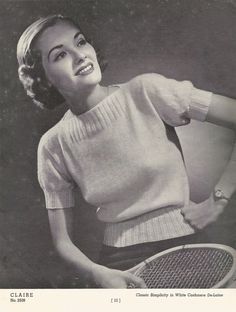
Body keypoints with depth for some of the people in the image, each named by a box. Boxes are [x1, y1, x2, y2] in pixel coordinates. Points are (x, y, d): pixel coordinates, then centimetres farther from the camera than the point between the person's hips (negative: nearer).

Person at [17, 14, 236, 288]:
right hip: (119, 262, 1)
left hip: (184, 245, 0)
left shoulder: (146, 92, -13)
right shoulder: (54, 146, -7)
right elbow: (62, 241, -1)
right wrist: (99, 275, -18)